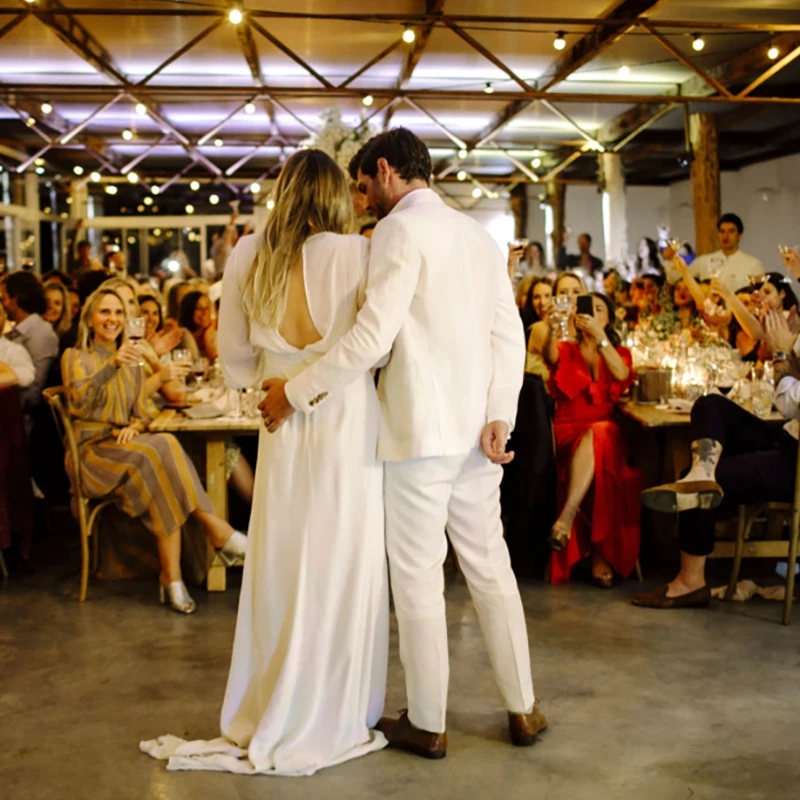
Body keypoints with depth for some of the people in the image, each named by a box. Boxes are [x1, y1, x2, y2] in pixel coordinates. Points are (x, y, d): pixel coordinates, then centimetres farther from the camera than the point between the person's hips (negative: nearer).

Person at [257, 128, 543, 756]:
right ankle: (523, 710, 24)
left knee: (418, 579, 3)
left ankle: (427, 725, 14)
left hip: (419, 429, -8)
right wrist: (497, 418, 2)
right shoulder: (479, 234, 15)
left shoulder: (401, 229, -10)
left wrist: (295, 394, -12)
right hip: (476, 429, 8)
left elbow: (373, 335, -19)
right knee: (490, 567, 15)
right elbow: (509, 335, 8)